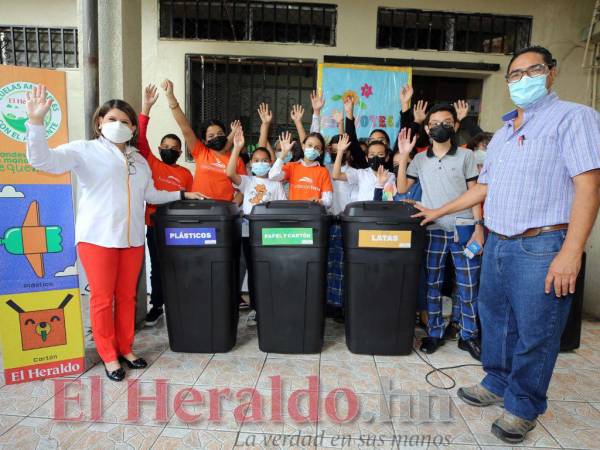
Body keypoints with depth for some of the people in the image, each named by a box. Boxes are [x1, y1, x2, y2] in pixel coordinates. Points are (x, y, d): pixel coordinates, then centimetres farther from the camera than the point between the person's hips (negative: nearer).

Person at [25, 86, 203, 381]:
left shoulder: (138, 160, 17)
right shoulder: (84, 150, 0)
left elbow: (150, 195, 24)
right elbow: (42, 160, -13)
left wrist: (182, 195, 23)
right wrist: (36, 121, -24)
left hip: (132, 238, 5)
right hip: (97, 237, -5)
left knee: (127, 296, 11)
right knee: (102, 298, 2)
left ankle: (125, 349, 26)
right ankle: (109, 357, 17)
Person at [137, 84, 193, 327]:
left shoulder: (186, 174, 6)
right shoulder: (152, 165, 2)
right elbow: (140, 139, -8)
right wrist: (146, 108, -14)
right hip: (156, 225, 0)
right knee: (157, 267, 10)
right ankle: (156, 306, 22)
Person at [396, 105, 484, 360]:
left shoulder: (466, 156, 3)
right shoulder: (420, 160, 8)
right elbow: (402, 188, 5)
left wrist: (478, 226, -5)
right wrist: (403, 156, -3)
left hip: (463, 230, -1)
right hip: (433, 231, 2)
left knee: (468, 287, 3)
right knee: (432, 285, 8)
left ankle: (469, 336, 19)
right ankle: (434, 333, 22)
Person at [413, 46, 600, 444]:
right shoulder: (503, 133, 18)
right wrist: (439, 212, 23)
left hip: (541, 247, -7)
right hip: (497, 244, 8)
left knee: (534, 334, 3)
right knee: (496, 320, 18)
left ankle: (523, 407, 23)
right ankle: (497, 384, 37)